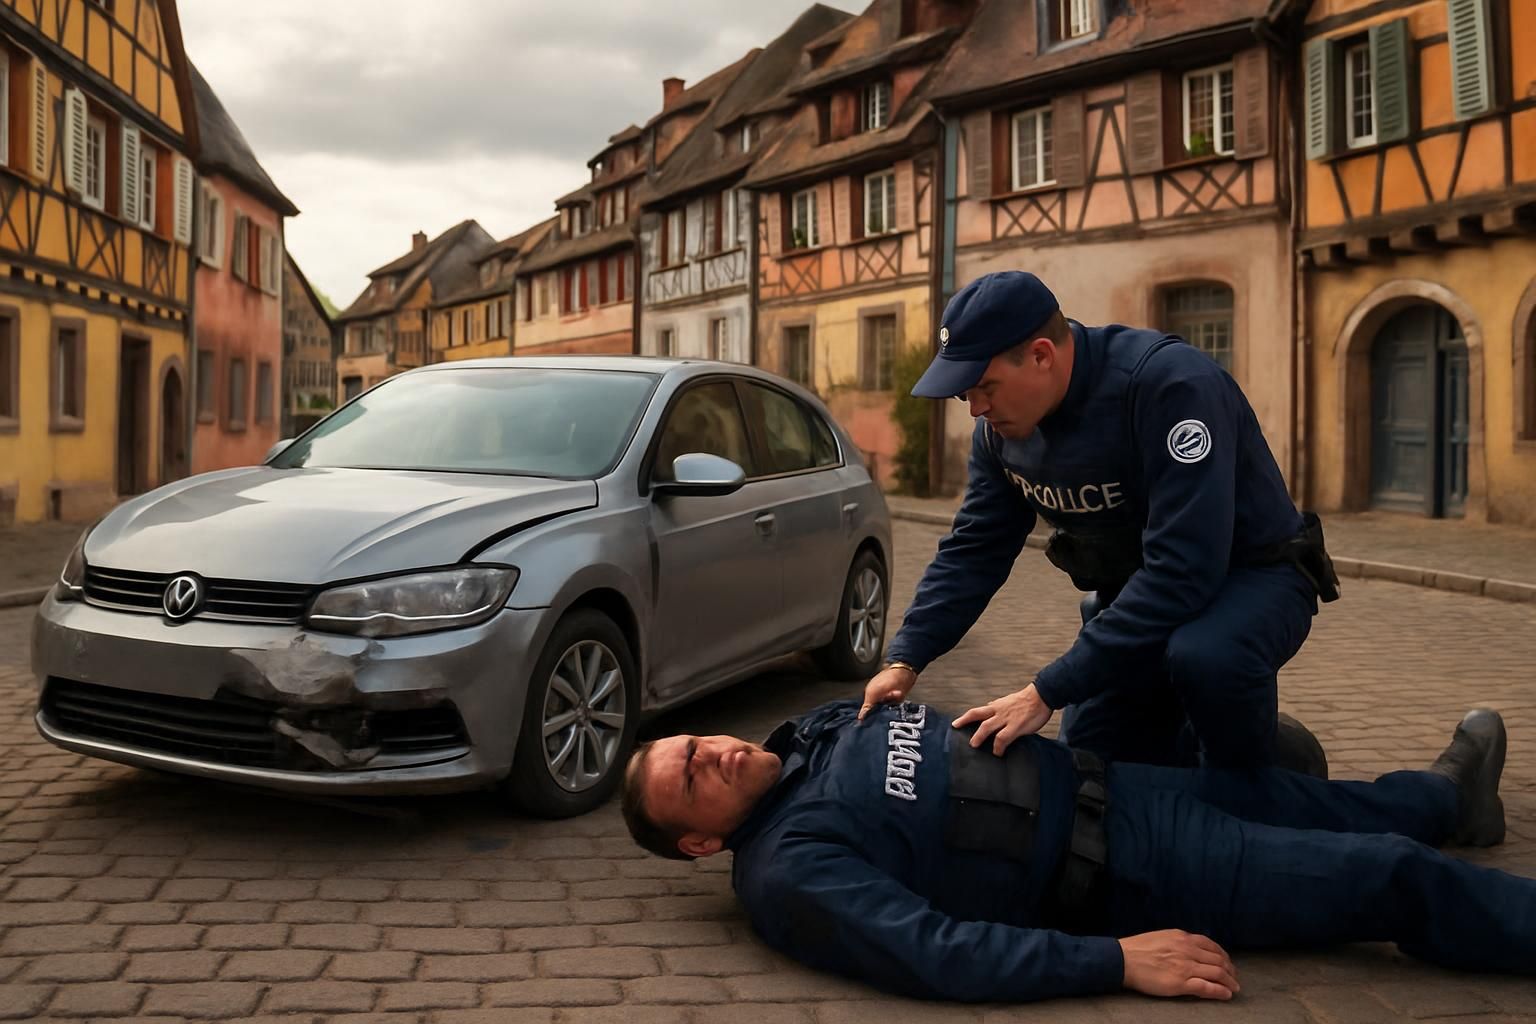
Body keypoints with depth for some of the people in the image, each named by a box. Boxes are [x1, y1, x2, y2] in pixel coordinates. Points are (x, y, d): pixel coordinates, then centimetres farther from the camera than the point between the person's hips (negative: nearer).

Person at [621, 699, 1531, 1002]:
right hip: (1118, 871, -8)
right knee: (1386, 875, -3)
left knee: (1299, 798, 23)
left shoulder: (818, 732, 5)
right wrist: (1116, 960, -30)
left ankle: (1448, 795, 50)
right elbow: (935, 949, -28)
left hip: (1090, 779, 8)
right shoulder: (790, 871, -20)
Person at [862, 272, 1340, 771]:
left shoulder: (1170, 383, -33)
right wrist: (905, 659, -15)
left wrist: (1048, 692, -37)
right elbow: (973, 550, 0)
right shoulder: (1001, 426, -9)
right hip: (1133, 593, 7)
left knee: (1203, 656, -37)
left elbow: (1181, 571, -38)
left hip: (1249, 576, -6)